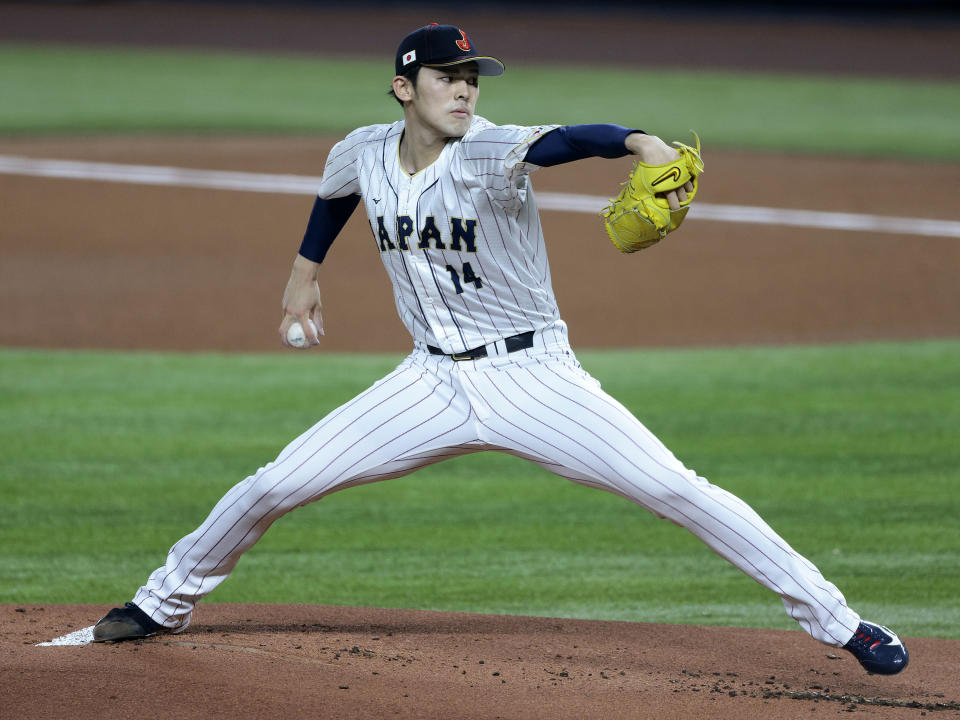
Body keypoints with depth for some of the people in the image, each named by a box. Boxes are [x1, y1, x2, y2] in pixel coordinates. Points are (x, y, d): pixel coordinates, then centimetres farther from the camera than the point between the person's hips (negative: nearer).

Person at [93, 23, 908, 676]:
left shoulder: (490, 152, -20)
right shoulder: (363, 154, -4)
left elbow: (569, 139, -43)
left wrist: (640, 142, -62)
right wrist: (307, 268, 30)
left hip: (532, 376, -4)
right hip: (433, 379, 4)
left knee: (675, 488, -15)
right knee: (275, 485, 2)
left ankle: (835, 619, -8)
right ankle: (167, 601, 26)